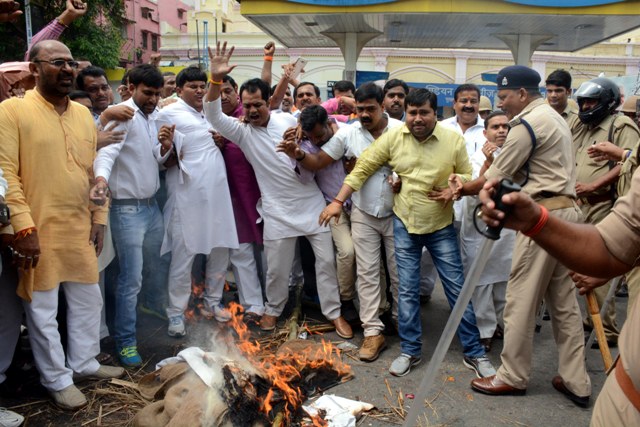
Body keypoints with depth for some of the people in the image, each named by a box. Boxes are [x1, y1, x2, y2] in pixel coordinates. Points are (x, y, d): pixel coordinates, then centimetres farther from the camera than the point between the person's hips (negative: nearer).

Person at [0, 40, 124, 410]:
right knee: (42, 310, 7)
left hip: (80, 228, 6)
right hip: (38, 231, -5)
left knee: (88, 300, 16)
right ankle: (58, 379, 24)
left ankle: (84, 362, 36)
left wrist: (99, 217, 10)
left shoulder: (83, 113, 11)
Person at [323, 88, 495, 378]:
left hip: (441, 226, 0)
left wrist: (453, 191, -17)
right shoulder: (392, 138, -7)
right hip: (404, 224, 1)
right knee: (407, 290, 7)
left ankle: (474, 353, 18)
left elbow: (466, 176, 4)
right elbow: (362, 169, -2)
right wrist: (337, 201, -5)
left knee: (457, 288, 4)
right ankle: (410, 350, 23)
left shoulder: (454, 140, -8)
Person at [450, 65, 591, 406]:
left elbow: (495, 176, -9)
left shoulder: (526, 124, -12)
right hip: (564, 209, 10)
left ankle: (512, 376, 11)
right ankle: (575, 381, 18)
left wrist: (462, 190, 7)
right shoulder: (553, 118, 20)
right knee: (563, 299, 12)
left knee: (521, 298, -1)